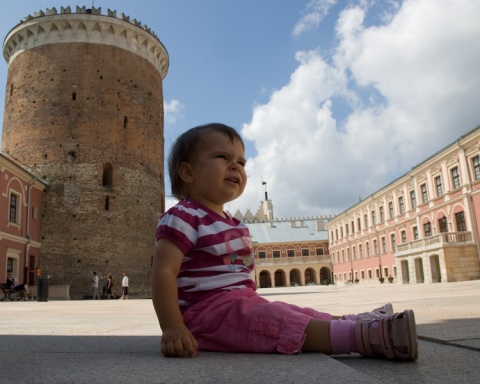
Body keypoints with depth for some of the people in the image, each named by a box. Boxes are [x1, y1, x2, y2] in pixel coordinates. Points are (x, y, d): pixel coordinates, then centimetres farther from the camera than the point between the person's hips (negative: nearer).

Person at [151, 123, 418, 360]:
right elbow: (163, 272, -20)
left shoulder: (232, 225, 19)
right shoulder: (183, 217, -12)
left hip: (241, 302, 11)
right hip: (208, 310, -11)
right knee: (279, 320, -25)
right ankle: (363, 335, -36)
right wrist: (173, 328, -26)